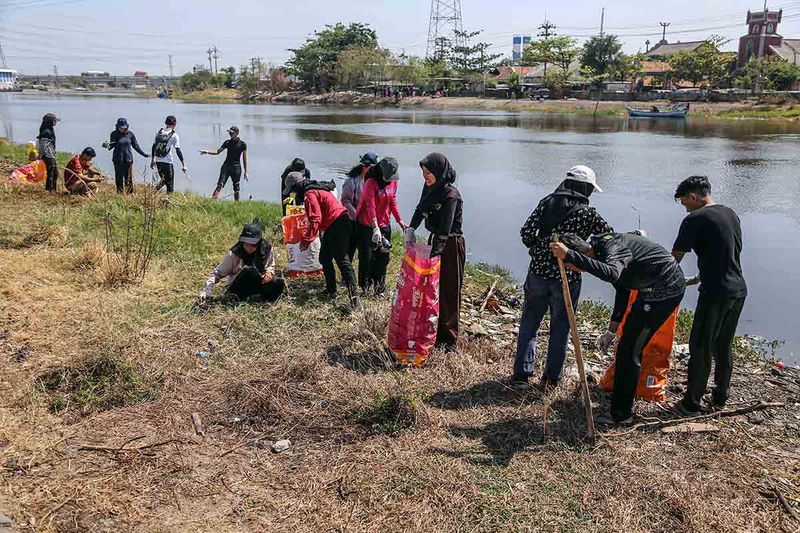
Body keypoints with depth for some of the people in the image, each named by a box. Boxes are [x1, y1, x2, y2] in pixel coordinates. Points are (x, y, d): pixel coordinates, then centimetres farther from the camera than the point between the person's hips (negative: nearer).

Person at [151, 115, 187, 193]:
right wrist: (183, 164, -5)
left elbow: (153, 146, 12)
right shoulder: (174, 135, -8)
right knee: (170, 183, 4)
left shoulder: (159, 132, 8)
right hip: (167, 162, -6)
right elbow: (178, 151, -9)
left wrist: (152, 159, 22)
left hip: (158, 161, 6)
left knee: (164, 179, 22)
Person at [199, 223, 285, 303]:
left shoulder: (266, 249, -7)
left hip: (256, 285, 3)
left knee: (279, 283, -25)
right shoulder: (234, 254, -15)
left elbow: (271, 266, 12)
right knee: (249, 271, -34)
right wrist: (206, 291, -23)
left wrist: (269, 272, -12)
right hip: (237, 289, -3)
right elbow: (217, 273, -9)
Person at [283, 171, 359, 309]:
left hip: (338, 225, -10)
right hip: (332, 226, 10)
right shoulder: (315, 191, 20)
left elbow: (315, 219, -22)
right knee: (325, 258, 18)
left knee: (342, 259, -16)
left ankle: (353, 295, -22)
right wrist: (306, 237, 22)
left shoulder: (309, 195, -12)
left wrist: (306, 240, -19)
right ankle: (331, 290, 25)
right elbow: (317, 217, 24)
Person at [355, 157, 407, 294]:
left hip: (384, 224, 6)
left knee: (383, 257, 8)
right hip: (367, 225, -6)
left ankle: (379, 286, 20)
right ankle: (365, 285, 18)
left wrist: (400, 221, 0)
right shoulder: (371, 182, -19)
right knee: (367, 256, 2)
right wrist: (375, 228, -34)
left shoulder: (393, 182, 1)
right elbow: (370, 206, -27)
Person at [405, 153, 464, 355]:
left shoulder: (451, 195, -22)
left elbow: (444, 229, -26)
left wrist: (434, 254, -30)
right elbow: (420, 209, 19)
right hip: (434, 240, 8)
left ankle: (448, 339, 11)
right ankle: (433, 331, 24)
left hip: (451, 245, -8)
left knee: (448, 292, 1)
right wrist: (411, 229, 6)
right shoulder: (429, 187, 2)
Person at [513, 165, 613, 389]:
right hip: (567, 279, -2)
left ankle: (521, 373, 19)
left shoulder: (546, 202, 0)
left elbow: (526, 232, -6)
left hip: (538, 273, 2)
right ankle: (551, 379, 19)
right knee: (560, 329, 12)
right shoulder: (588, 213, -6)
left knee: (529, 324, 15)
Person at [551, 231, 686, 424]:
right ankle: (619, 395, 34)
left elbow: (612, 274, -51)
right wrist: (612, 330, 15)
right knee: (629, 340, 19)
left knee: (629, 349, -8)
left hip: (666, 290, -10)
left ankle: (622, 414, 2)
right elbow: (622, 289, 14)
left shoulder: (612, 249, -25)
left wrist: (569, 256, -53)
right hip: (652, 289, 10)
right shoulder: (600, 245, 6)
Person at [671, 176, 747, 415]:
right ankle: (720, 398, 30)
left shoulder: (695, 219, -12)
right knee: (724, 346, 19)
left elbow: (675, 258, -9)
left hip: (715, 294, -8)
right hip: (739, 290, 8)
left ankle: (692, 403, 12)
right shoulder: (731, 214, 11)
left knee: (700, 349, 3)